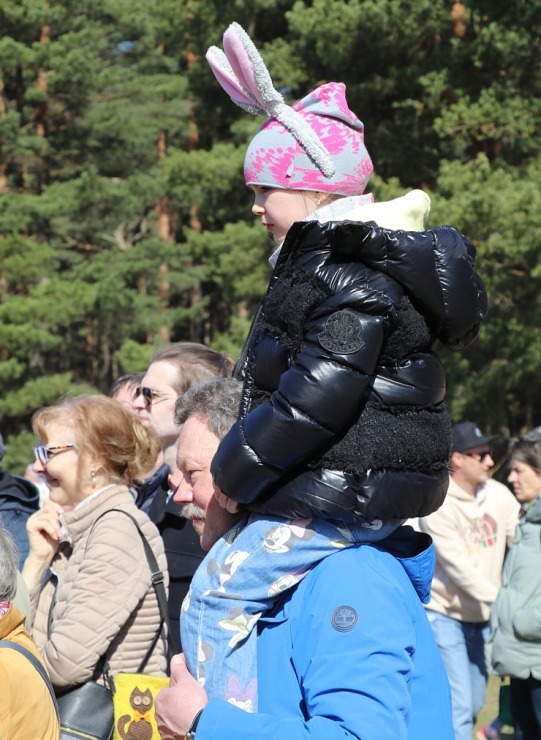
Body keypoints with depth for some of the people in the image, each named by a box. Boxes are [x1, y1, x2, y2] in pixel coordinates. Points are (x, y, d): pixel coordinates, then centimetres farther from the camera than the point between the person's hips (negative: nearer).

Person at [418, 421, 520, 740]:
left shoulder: (498, 494, -2)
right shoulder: (438, 505, -18)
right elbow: (459, 566, -23)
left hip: (483, 617, 6)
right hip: (445, 615, -6)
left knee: (474, 704, 15)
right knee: (459, 705, -10)